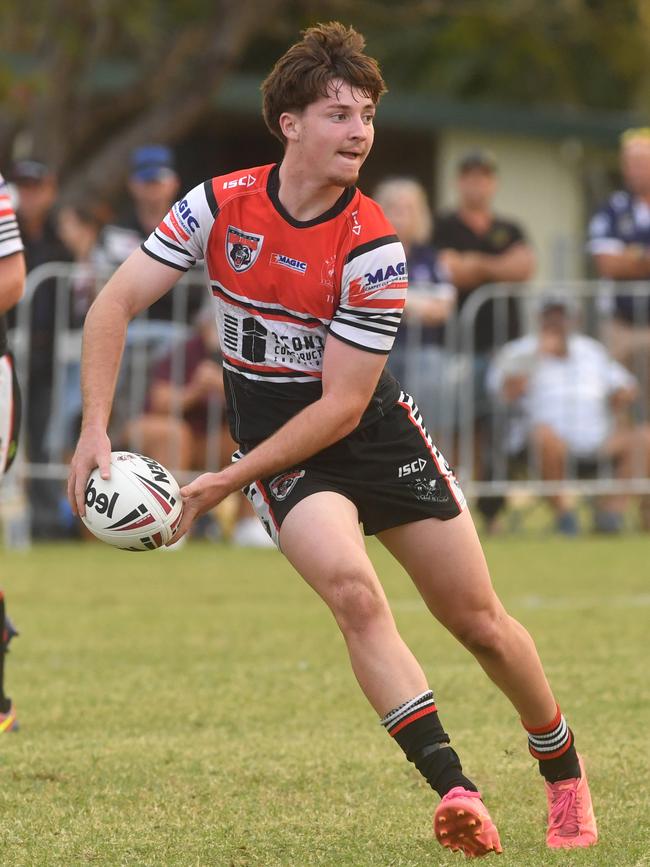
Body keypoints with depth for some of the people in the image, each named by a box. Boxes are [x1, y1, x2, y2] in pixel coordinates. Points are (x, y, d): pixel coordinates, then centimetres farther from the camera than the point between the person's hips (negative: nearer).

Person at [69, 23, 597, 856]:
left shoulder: (372, 247, -17)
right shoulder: (221, 204, -11)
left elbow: (341, 405, -17)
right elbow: (117, 301, -6)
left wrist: (227, 481, -19)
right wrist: (95, 430, -16)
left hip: (376, 434, 0)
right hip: (278, 445, 0)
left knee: (480, 622, 3)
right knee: (353, 591, -26)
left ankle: (564, 775, 26)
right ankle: (455, 792, -27)